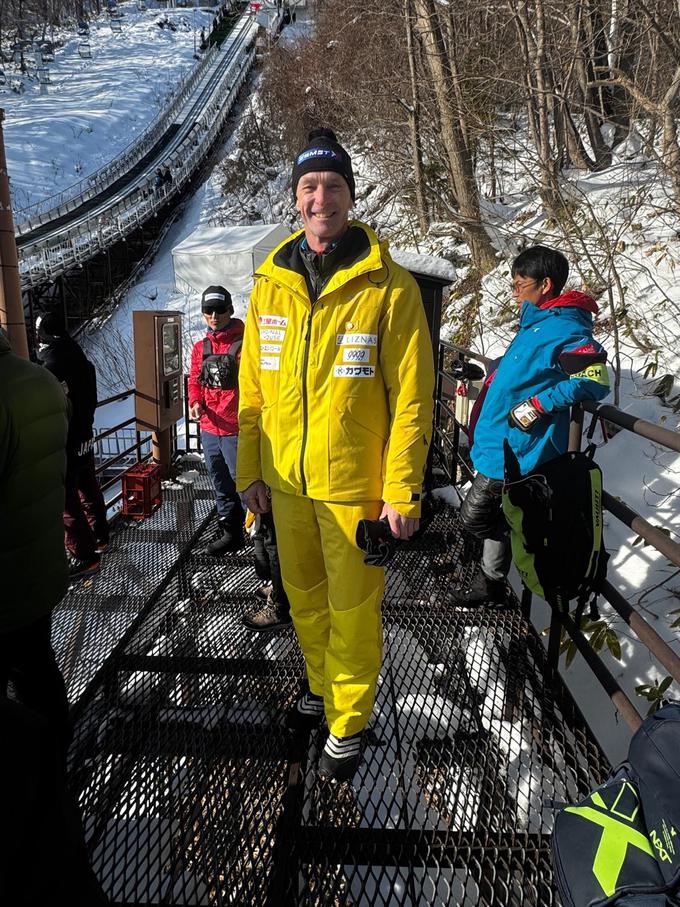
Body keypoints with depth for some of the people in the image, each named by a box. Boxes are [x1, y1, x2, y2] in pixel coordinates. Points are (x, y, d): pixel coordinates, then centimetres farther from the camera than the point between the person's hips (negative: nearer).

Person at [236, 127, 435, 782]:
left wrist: (403, 490, -12)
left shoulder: (390, 286, -9)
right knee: (304, 596, 20)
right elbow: (252, 388, 8)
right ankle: (321, 688, 45)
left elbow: (412, 397, -10)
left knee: (352, 609, 8)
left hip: (355, 484, -4)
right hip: (286, 482, 5)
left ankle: (348, 724, 31)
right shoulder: (270, 284, 4)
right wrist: (249, 469, 7)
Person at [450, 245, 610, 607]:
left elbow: (595, 380, -24)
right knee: (495, 516, 17)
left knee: (475, 516, -3)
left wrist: (538, 406, -25)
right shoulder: (536, 323, 13)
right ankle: (490, 583, 31)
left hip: (515, 450, -10)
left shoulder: (563, 329, -18)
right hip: (502, 443, 10)